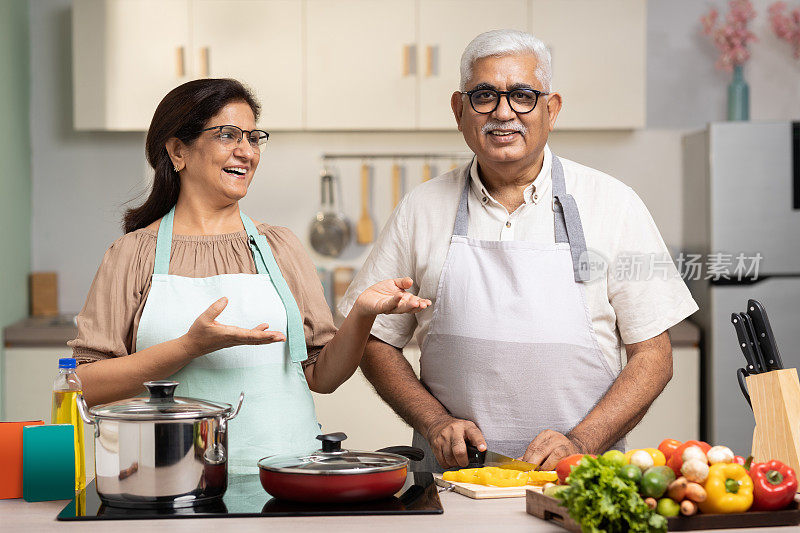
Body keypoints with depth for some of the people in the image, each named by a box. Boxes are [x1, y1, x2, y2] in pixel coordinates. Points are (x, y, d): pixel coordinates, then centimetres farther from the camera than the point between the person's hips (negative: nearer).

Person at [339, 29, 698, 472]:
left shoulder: (613, 204, 4)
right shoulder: (420, 210, 8)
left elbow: (653, 355, 4)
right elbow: (376, 340, 14)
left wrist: (580, 443, -10)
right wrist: (436, 422, -2)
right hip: (453, 474, 1)